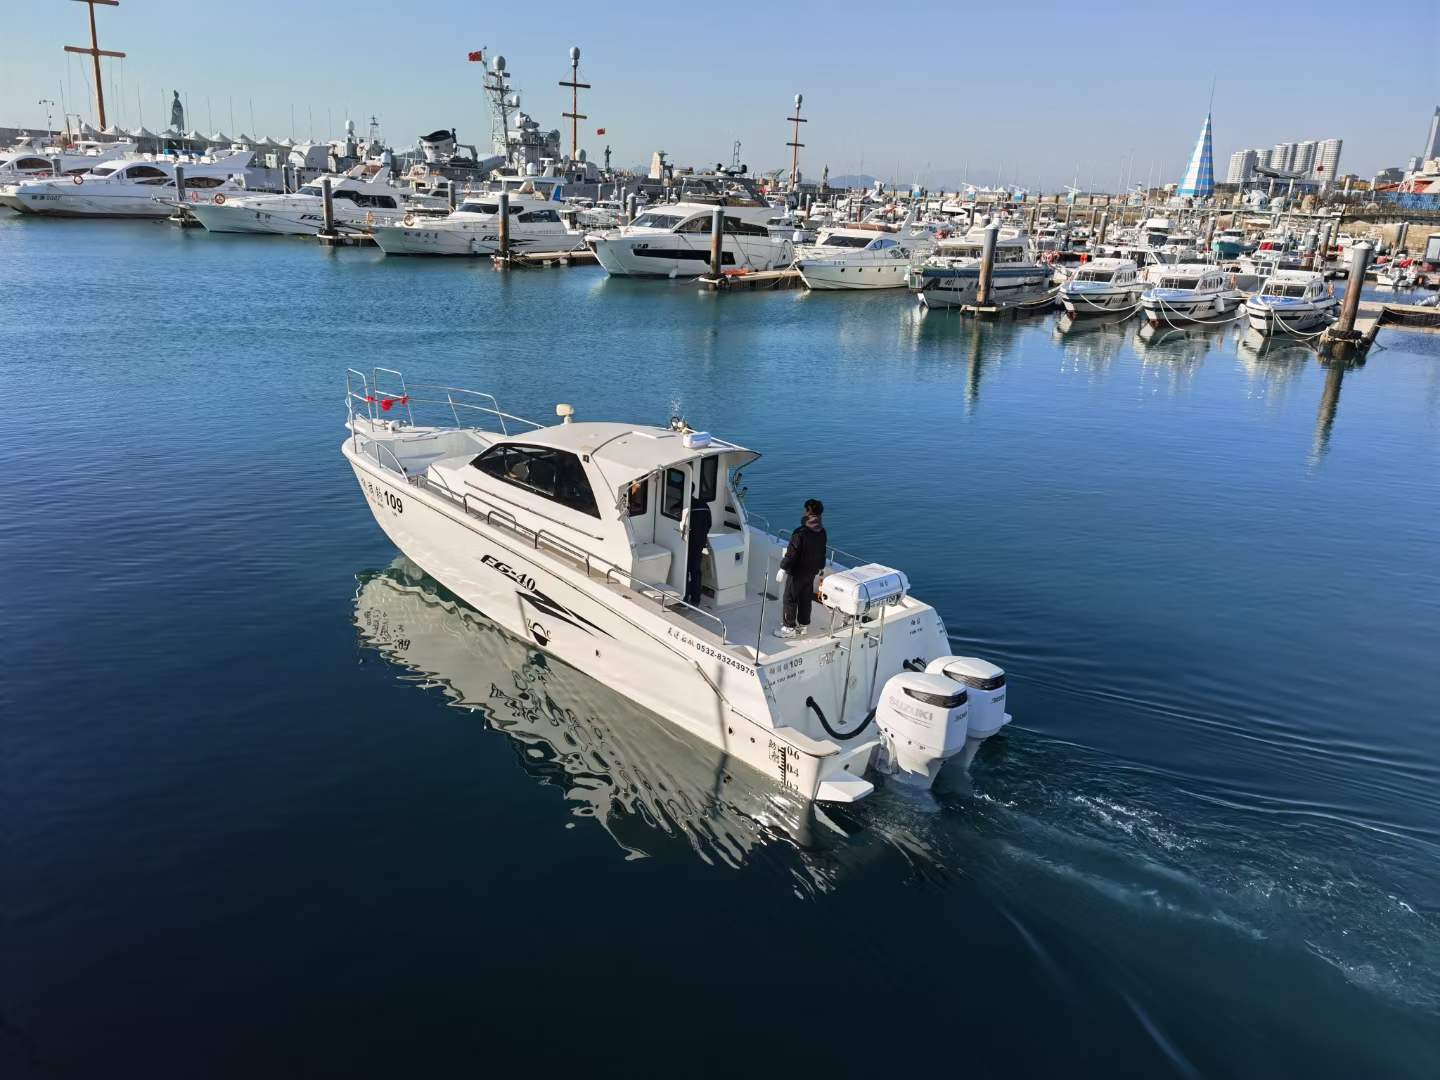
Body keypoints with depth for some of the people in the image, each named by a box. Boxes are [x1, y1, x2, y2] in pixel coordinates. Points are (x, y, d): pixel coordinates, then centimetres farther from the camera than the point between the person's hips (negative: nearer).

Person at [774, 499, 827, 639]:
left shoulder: (800, 533, -26)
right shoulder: (822, 532, -1)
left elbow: (791, 555, -23)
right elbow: (822, 552, 11)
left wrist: (783, 569, -14)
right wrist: (819, 567, 23)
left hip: (797, 572, -7)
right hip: (812, 571, 7)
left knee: (790, 600, 5)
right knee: (805, 598, 19)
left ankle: (790, 628, 11)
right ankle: (803, 625, 29)